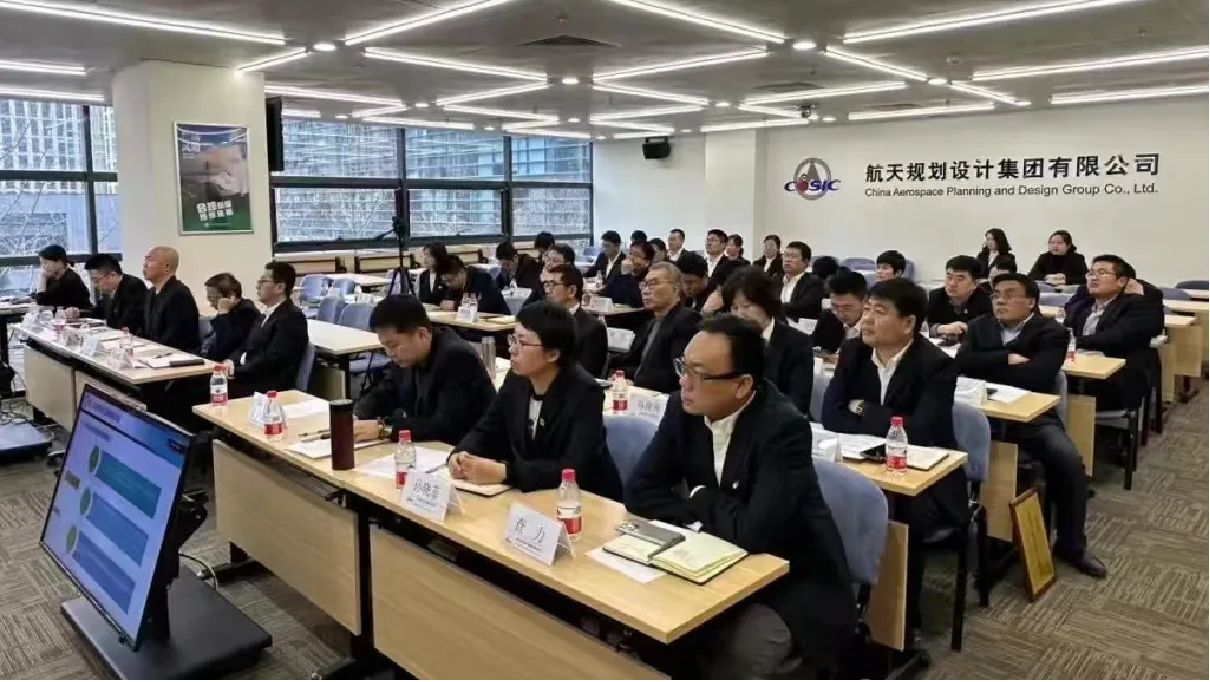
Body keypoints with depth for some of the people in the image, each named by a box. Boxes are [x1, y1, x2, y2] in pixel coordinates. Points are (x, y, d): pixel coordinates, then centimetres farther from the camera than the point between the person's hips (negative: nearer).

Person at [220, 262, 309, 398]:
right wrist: (231, 361, -3)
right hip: (248, 379, 8)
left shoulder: (292, 317, -12)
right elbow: (246, 348, 18)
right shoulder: (265, 315, 18)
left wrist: (236, 372, -17)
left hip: (269, 389, -8)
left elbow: (271, 360, -19)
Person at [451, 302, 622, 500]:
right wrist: (461, 454, -16)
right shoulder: (516, 379, -4)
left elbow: (573, 469, -31)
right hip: (532, 493, 6)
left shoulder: (584, 393, -22)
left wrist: (503, 472, -36)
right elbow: (486, 431, 5)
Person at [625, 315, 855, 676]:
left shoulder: (784, 427, -26)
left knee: (736, 657, -28)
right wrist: (710, 516, -18)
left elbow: (755, 533, -33)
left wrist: (701, 500, -15)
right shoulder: (684, 409, -8)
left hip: (793, 584, -5)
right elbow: (640, 491, -6)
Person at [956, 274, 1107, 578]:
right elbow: (962, 362, -4)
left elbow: (1037, 375, -15)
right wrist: (1007, 359, -13)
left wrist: (987, 370, -8)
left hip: (1032, 415, -1)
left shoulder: (1052, 332, 2)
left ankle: (1071, 544, 1)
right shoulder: (978, 327, 14)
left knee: (1070, 461, -24)